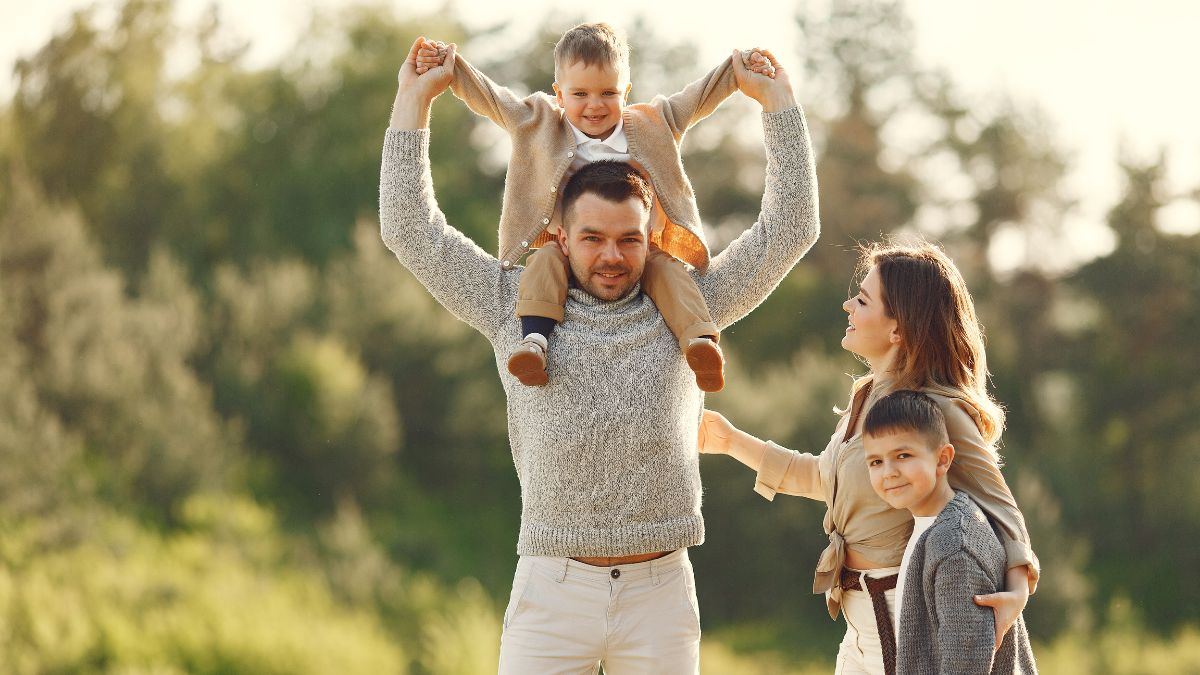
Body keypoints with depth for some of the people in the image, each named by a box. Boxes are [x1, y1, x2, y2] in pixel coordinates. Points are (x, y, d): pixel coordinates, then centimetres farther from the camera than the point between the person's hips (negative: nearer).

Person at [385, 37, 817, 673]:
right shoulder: (516, 308, 9)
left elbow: (788, 229, 12)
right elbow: (411, 230, 9)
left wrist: (776, 98, 13)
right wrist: (414, 100, 10)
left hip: (660, 591, 1)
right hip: (553, 589, -1)